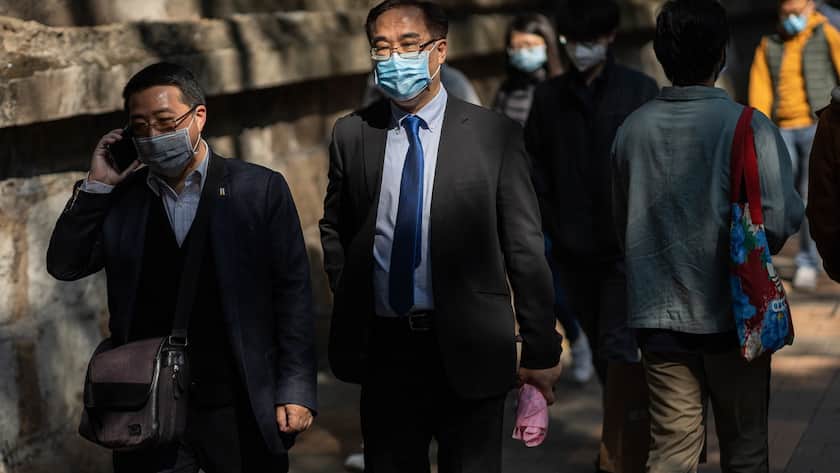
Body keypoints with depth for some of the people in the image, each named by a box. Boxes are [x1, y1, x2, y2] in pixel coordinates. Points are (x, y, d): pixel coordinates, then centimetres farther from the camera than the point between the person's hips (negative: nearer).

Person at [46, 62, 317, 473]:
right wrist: (95, 186, -4)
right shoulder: (121, 198, 8)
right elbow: (64, 265, 5)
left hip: (240, 409, -2)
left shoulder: (260, 190, 0)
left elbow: (292, 293, -1)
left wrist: (296, 390, -7)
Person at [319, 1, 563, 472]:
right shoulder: (352, 134, 4)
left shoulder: (495, 135, -5)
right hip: (383, 348, 3)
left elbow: (525, 250, -4)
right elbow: (334, 228, 19)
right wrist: (350, 306, 10)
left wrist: (542, 350, -4)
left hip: (469, 350, -2)